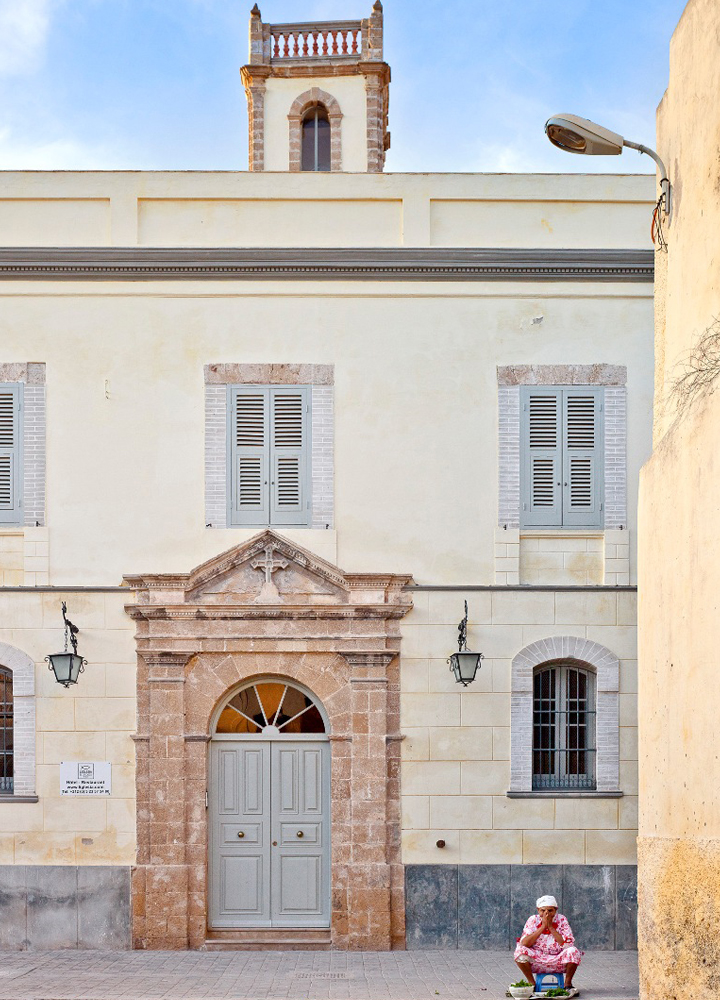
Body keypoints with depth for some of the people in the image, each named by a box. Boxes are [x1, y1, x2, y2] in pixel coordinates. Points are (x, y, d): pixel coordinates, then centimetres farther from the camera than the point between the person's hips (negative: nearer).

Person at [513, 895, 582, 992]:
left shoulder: (561, 920, -5)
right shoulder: (533, 920, -3)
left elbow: (567, 944, -17)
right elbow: (524, 943, -17)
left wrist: (550, 927, -19)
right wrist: (543, 926, -19)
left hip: (558, 961, 0)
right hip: (537, 961, 0)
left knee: (573, 951, -28)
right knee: (519, 951, -25)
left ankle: (568, 984, -6)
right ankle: (532, 983, -6)